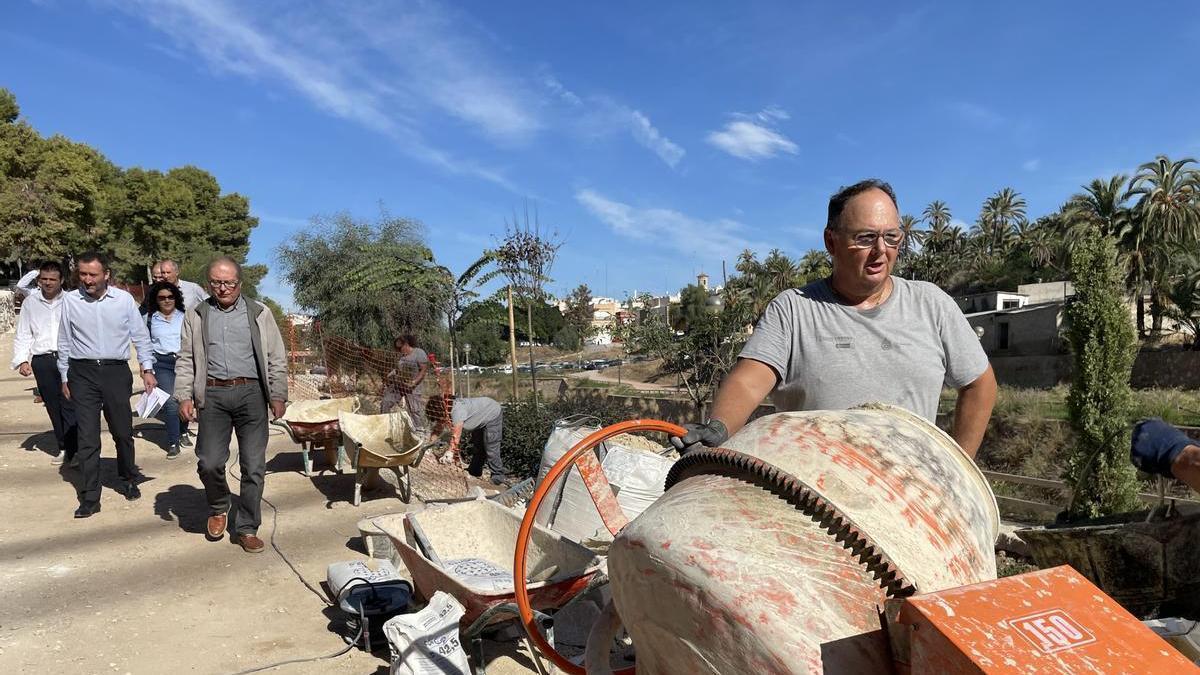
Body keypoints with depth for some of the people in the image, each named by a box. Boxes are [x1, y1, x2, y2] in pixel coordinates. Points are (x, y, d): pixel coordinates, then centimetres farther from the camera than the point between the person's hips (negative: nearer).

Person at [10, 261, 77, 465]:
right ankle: (63, 447, 21)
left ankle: (74, 449, -2)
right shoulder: (30, 303, 9)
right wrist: (22, 360, 2)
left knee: (70, 405, -8)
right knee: (53, 407, 9)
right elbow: (23, 335, 13)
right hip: (42, 361, 3)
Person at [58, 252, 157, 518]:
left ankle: (128, 480, 31)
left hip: (117, 371, 0)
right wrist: (65, 378, 10)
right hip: (83, 373, 0)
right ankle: (90, 497, 9)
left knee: (123, 432, 10)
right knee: (87, 437, 1)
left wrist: (147, 369, 1)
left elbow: (140, 336, 6)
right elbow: (64, 343, 8)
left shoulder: (124, 299, 0)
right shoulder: (70, 301, 1)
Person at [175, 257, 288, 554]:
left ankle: (247, 528, 15)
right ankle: (219, 508, 29)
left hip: (250, 393, -1)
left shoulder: (259, 314, 6)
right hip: (212, 395, 1)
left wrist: (278, 396, 0)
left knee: (254, 466, 1)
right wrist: (184, 396, 0)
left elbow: (277, 359, 5)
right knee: (209, 462, -2)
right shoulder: (196, 316, 10)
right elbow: (185, 360, 11)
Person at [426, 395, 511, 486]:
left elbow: (456, 436, -34)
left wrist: (450, 453, -30)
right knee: (477, 447, 18)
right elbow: (438, 429, -4)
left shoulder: (457, 410, -38)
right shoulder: (446, 409, -12)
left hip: (493, 415, -9)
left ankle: (498, 477, 0)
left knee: (491, 449, -10)